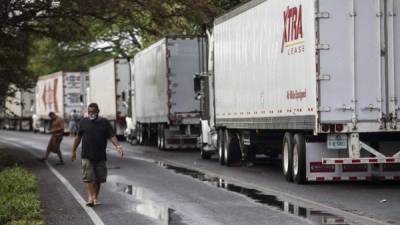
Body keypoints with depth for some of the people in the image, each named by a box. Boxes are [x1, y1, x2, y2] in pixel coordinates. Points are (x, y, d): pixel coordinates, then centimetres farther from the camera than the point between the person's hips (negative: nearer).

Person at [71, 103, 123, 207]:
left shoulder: (104, 123, 5)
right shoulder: (83, 122, 8)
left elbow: (112, 136, -2)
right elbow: (78, 137, 15)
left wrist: (118, 146, -19)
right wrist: (73, 150, 15)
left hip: (100, 156, 1)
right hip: (87, 156, -1)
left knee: (98, 179, 5)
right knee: (88, 178, -11)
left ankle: (95, 198, 16)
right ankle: (90, 197, -19)